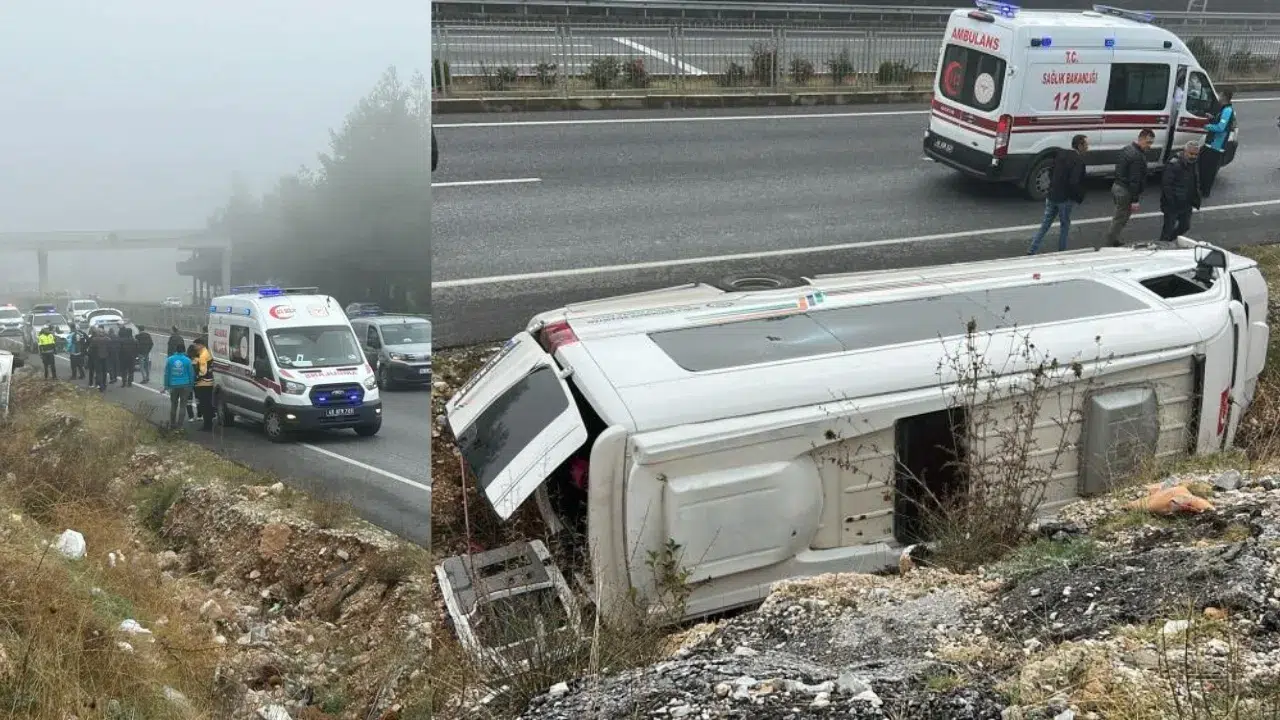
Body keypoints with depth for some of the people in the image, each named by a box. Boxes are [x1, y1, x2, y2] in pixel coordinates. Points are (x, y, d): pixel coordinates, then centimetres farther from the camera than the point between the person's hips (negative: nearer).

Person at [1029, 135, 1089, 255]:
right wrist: (1079, 198, -11)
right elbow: (1074, 182, -24)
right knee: (1064, 225, 11)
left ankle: (1032, 251, 9)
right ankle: (1061, 252, 19)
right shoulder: (1078, 160, -17)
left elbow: (1052, 174, 12)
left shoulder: (1061, 155, 6)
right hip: (1065, 198, -6)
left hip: (1051, 195, 6)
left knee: (1045, 224, 12)